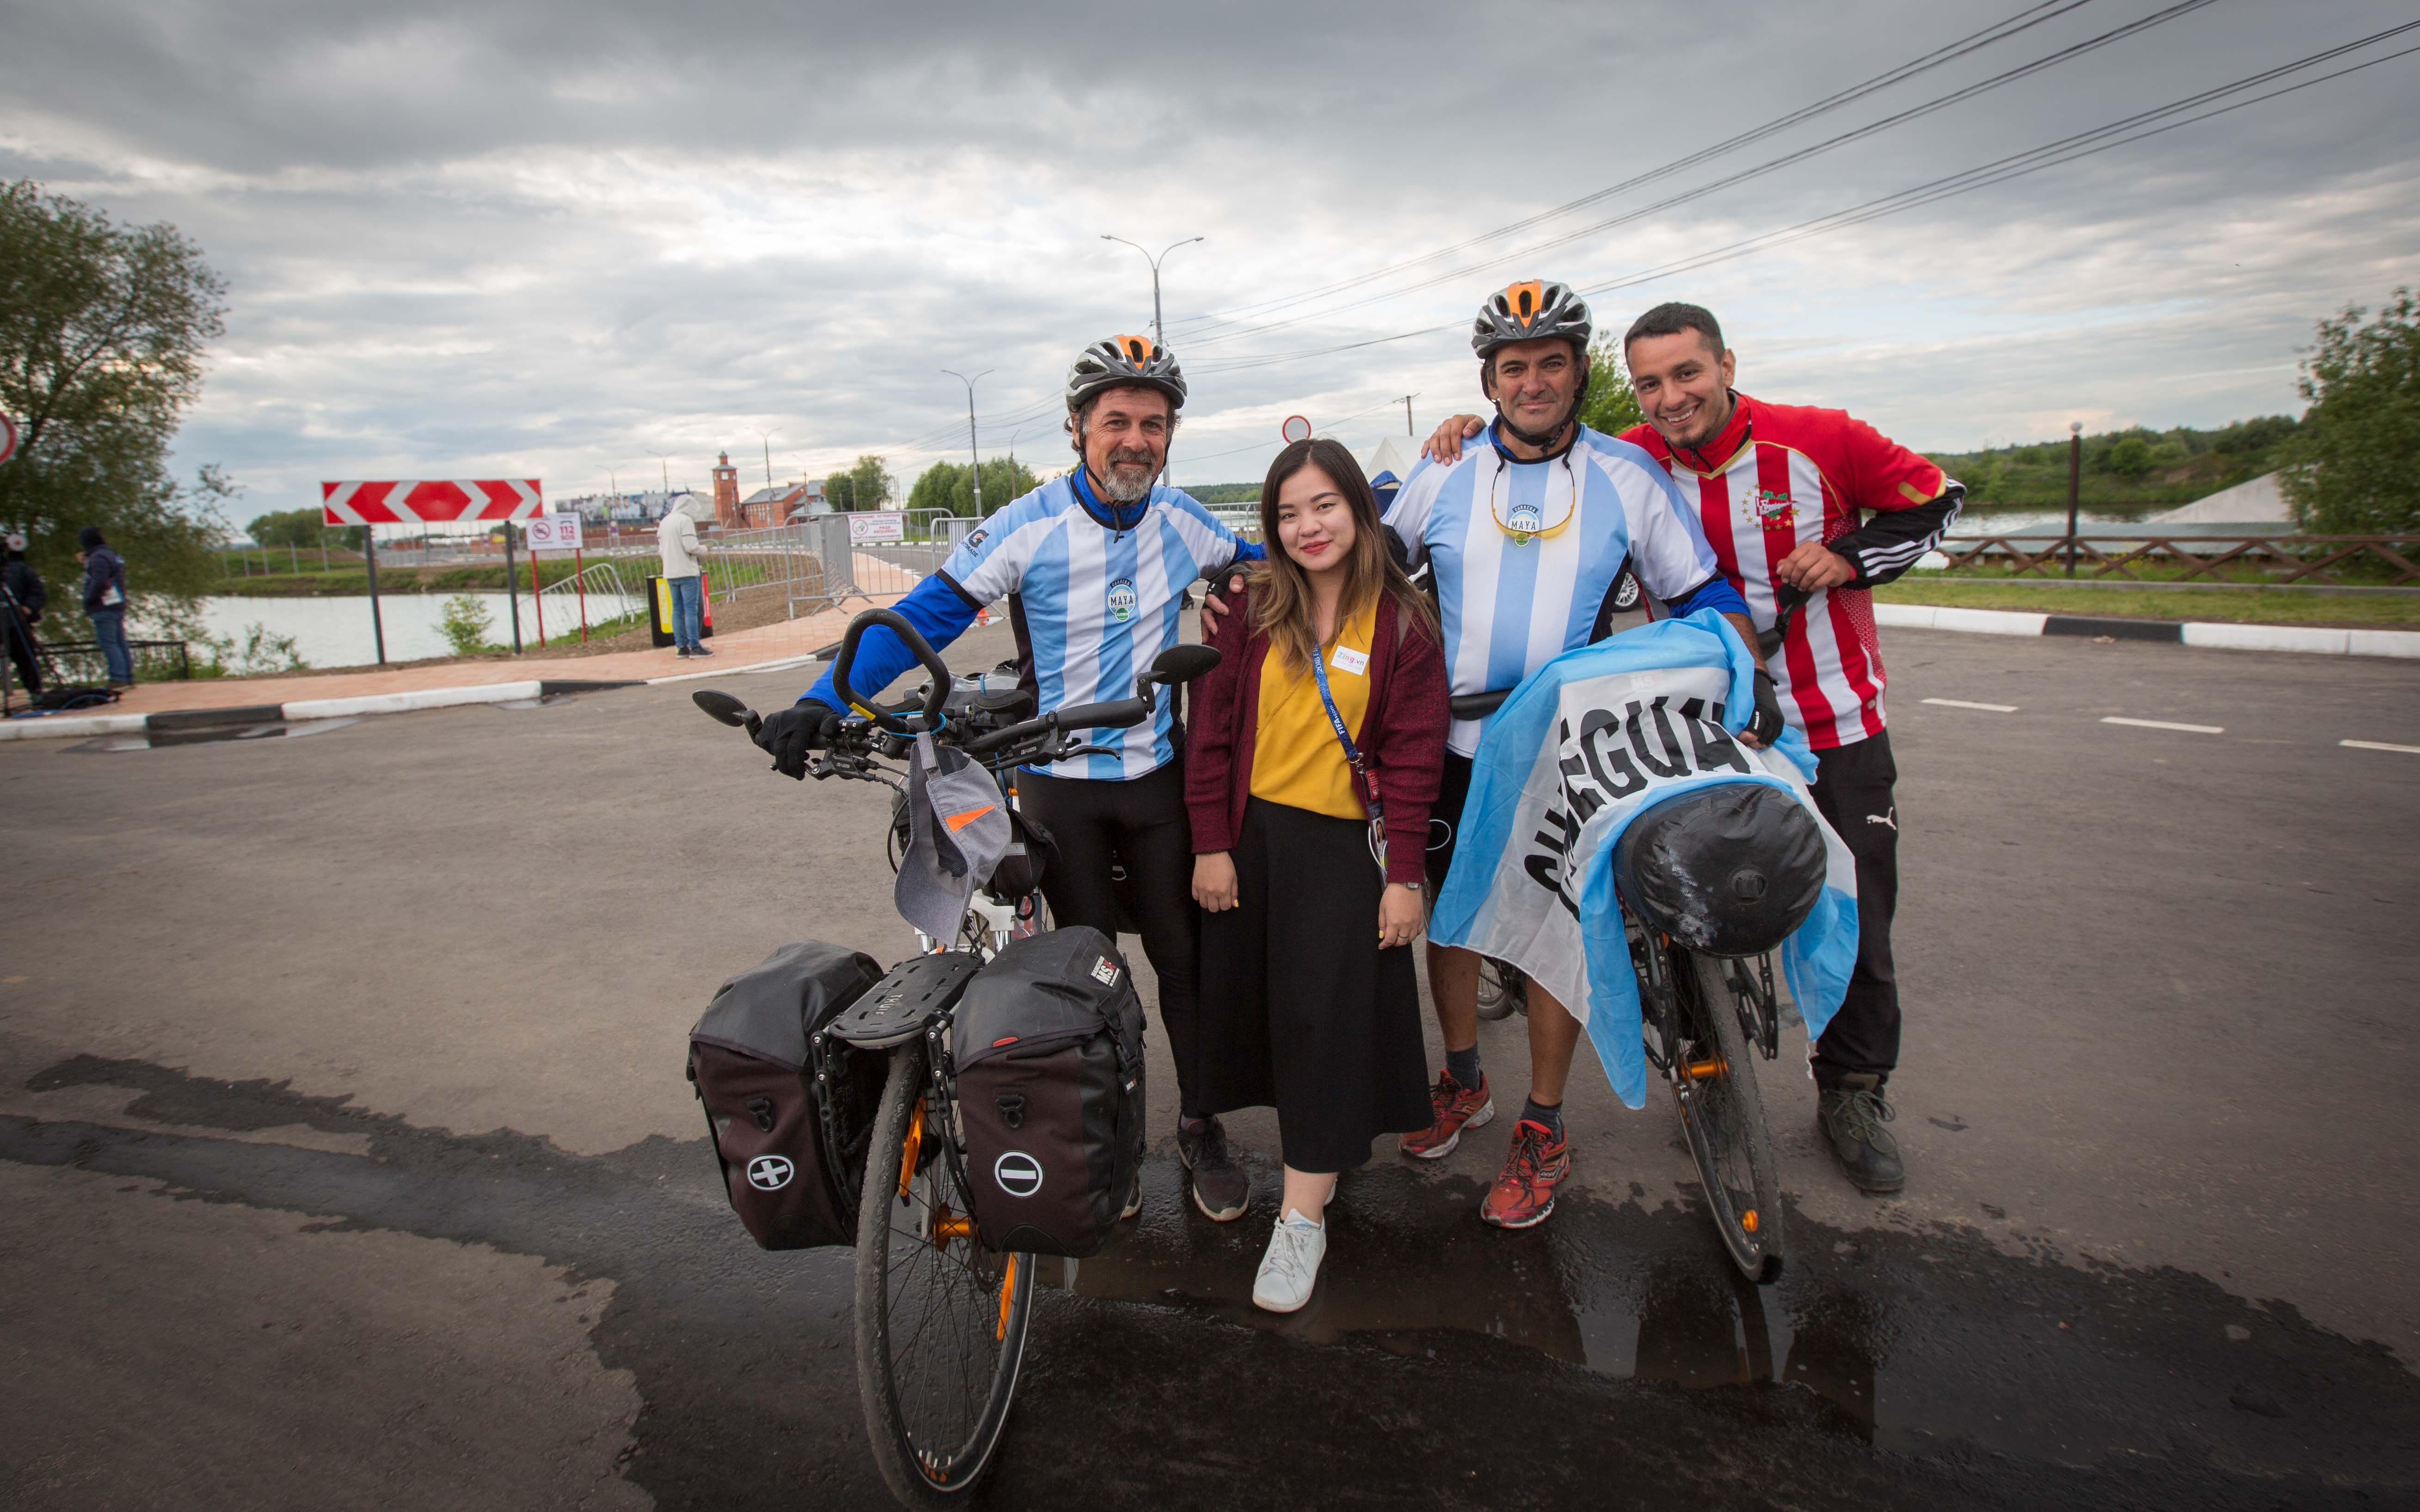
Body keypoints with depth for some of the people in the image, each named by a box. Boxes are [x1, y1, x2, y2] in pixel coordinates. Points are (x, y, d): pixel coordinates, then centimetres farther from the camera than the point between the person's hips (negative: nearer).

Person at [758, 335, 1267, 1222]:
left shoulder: (1181, 520, 0)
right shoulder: (1027, 526, -12)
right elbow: (926, 614, -15)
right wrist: (825, 700, -26)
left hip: (1158, 773, 3)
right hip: (1058, 781, -2)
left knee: (1184, 955, 8)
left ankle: (1201, 1125, 26)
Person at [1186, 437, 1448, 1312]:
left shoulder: (1402, 623, -3)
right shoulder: (1253, 610, 2)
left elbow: (1413, 754, -4)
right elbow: (1212, 727, 2)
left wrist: (1404, 874, -8)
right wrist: (1210, 844, -2)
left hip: (1345, 843, -3)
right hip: (1251, 837, 3)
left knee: (1326, 1015, -3)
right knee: (1256, 1003, 10)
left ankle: (1302, 1219, 6)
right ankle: (1323, 1152, 34)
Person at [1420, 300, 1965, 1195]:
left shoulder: (1818, 440, -11)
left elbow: (1932, 499, 2)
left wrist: (1849, 556, -14)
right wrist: (1476, 432, -12)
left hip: (1836, 726, 0)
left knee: (1855, 921, 7)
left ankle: (1853, 1095, 28)